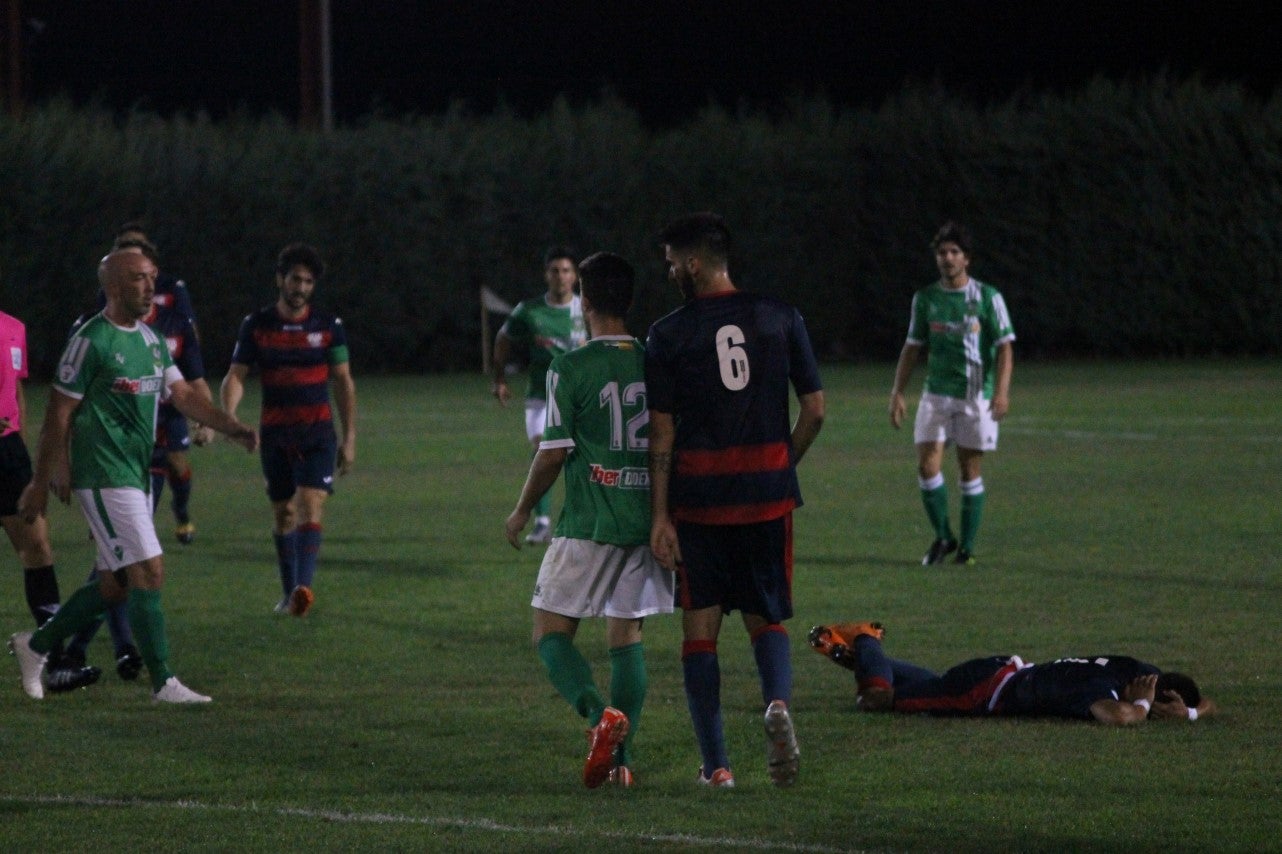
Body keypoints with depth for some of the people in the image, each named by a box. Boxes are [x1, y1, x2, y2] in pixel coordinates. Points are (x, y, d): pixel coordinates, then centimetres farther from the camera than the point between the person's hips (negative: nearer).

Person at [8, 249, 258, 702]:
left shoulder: (151, 340, 13)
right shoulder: (90, 341, -12)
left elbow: (183, 395, 11)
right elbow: (59, 413, -9)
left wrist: (231, 426, -6)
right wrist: (41, 483, -7)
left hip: (137, 476, 9)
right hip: (104, 476, -9)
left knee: (116, 584, 12)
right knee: (149, 572, -11)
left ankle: (36, 645, 27)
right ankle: (164, 682, -7)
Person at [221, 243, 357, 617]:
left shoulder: (328, 326, 0)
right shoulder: (256, 326, 1)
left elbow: (343, 383, 6)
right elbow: (236, 376, 0)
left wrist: (349, 438, 3)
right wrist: (228, 415, -20)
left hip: (317, 433, -2)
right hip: (275, 434, 2)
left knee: (311, 505, -18)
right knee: (283, 513, 9)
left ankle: (303, 587, -31)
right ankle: (289, 592, 23)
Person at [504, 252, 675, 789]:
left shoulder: (571, 368, -8)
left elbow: (553, 453, -8)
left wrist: (522, 511, 7)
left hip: (590, 524, -5)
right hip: (650, 521, 5)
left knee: (551, 631, 3)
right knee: (627, 634, 13)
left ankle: (599, 714, -23)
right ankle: (621, 758, 6)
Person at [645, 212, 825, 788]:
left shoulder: (668, 335, -4)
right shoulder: (781, 319, 3)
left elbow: (661, 432, -5)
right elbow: (814, 410, 2)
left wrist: (659, 515, -3)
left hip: (697, 499, -2)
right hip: (769, 492, 2)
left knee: (701, 627, 6)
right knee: (766, 619, 14)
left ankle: (715, 764, 2)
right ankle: (778, 702, -17)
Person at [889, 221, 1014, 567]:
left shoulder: (987, 297, -3)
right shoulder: (925, 298, 6)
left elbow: (1005, 347, -6)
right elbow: (913, 347, 13)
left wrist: (1002, 390, -19)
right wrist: (897, 392, 6)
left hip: (977, 395, -2)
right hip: (937, 392, 2)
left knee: (970, 470, 2)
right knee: (927, 464, -9)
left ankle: (967, 547, 12)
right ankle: (942, 537, 9)